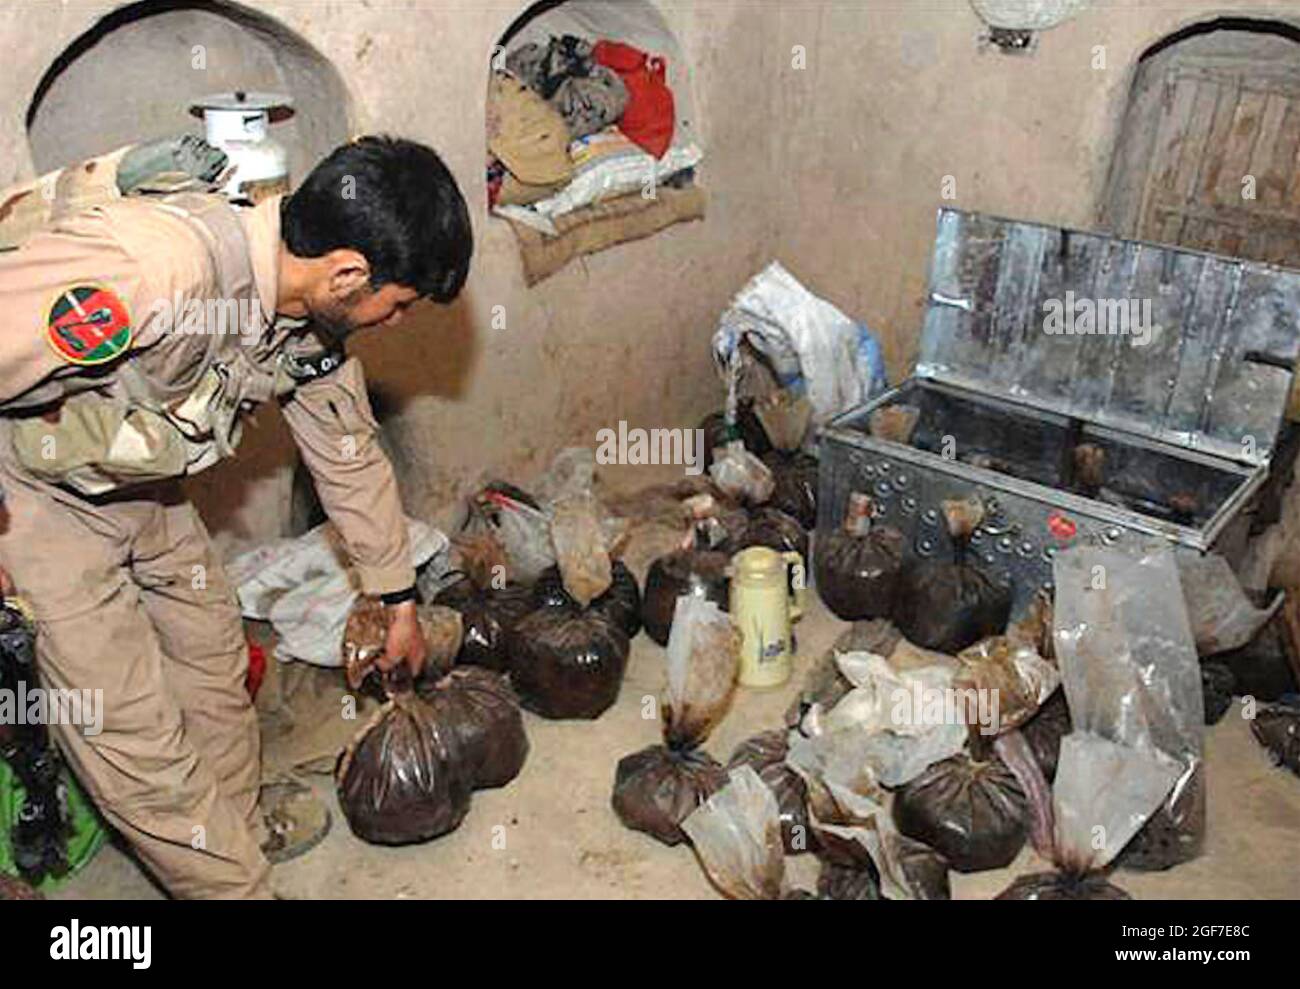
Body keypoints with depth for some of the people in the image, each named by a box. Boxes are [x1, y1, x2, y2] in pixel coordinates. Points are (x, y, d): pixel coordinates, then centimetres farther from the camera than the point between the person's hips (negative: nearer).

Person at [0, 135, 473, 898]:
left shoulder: (315, 322, -11)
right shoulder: (150, 268, -39)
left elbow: (352, 455, 2)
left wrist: (401, 601, 12)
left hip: (144, 493, 7)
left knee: (217, 666, 16)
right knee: (140, 740, -2)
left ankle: (237, 850, 38)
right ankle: (234, 883, 19)